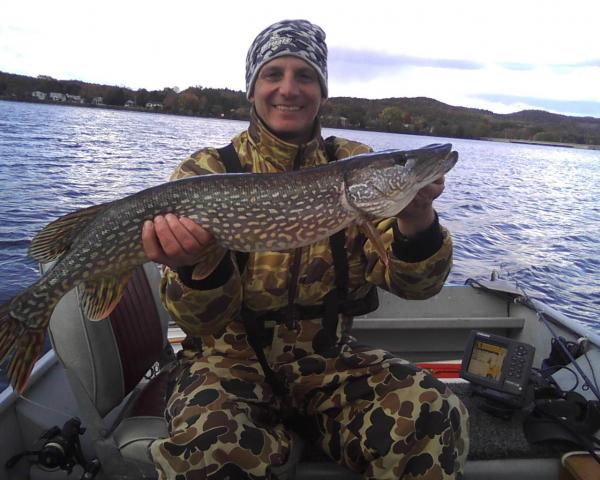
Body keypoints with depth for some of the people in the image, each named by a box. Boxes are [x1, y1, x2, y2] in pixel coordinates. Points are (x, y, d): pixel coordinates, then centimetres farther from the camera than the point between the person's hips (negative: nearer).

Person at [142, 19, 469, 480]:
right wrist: (197, 265, -35)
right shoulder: (207, 172, -6)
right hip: (233, 357, -2)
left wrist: (415, 225, -31)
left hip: (328, 357, 3)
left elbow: (413, 283, -10)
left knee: (433, 418, -21)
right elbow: (205, 321, -13)